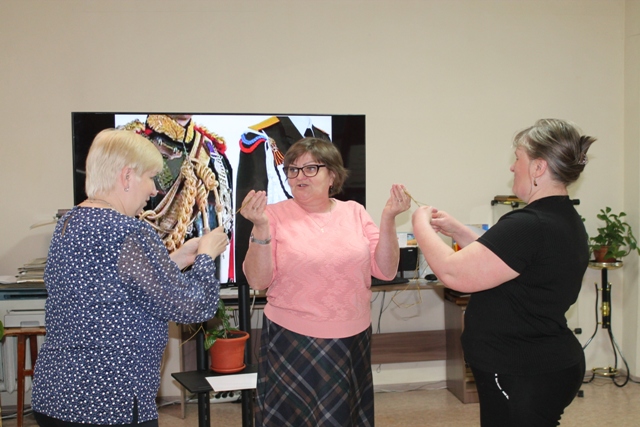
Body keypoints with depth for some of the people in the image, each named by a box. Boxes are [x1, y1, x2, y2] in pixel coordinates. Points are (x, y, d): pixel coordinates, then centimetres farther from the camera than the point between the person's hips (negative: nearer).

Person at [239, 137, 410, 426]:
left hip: (353, 340, 3)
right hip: (292, 342, -3)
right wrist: (260, 228, -23)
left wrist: (388, 219, -12)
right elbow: (257, 281, -11)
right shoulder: (275, 215, -6)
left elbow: (386, 271, -1)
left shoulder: (354, 212, 2)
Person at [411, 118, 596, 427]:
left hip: (523, 378, -10)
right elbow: (496, 261, 18)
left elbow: (454, 273, -26)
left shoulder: (529, 226, -26)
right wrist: (457, 231, 11)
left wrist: (421, 226, -10)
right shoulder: (563, 220, 8)